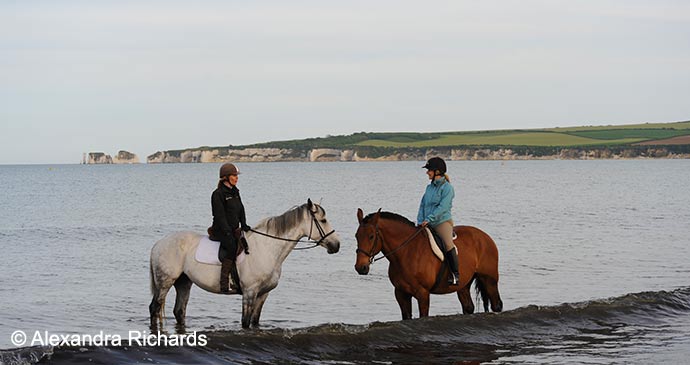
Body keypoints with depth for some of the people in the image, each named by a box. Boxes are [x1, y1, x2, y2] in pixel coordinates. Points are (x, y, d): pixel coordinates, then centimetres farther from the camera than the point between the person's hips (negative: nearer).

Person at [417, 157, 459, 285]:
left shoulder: (447, 187, -7)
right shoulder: (429, 187, 16)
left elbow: (443, 207, -16)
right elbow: (422, 205, 16)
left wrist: (428, 219, -21)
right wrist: (420, 221, 2)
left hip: (443, 222, -8)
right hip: (428, 224, 8)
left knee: (448, 244, -28)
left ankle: (455, 274, -26)